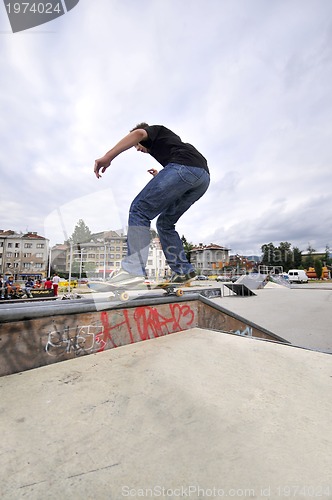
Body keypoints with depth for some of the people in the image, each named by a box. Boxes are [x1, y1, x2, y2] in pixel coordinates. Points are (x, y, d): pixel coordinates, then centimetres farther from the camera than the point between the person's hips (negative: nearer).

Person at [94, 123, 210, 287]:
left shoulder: (155, 130, 22)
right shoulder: (167, 140, 44)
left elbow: (138, 133, -4)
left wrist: (107, 157, -13)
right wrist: (160, 177, 45)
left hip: (184, 168, -8)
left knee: (139, 210, -9)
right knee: (165, 223, 14)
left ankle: (133, 269, -21)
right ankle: (183, 271, 7)